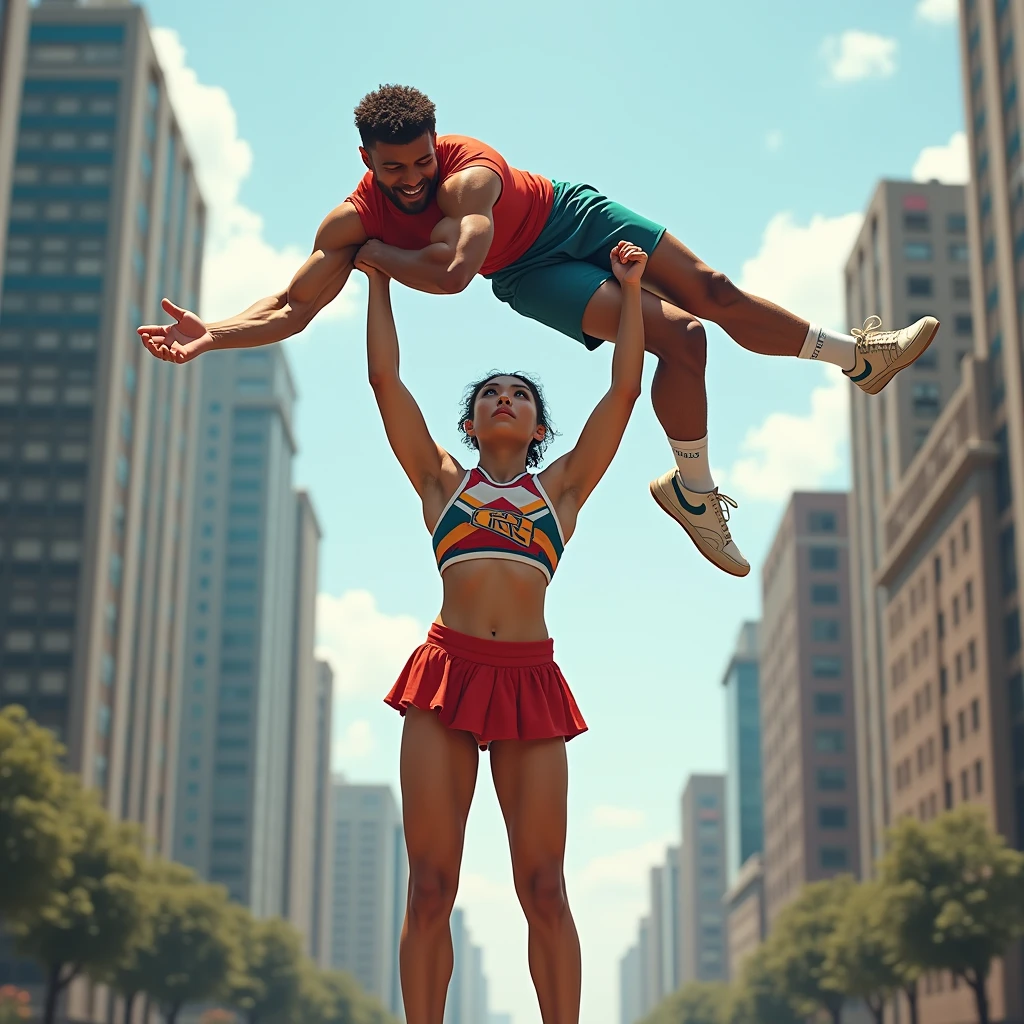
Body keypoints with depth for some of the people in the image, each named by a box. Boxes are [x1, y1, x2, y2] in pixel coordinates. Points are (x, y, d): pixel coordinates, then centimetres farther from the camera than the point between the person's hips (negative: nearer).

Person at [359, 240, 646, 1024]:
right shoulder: (441, 481, 17)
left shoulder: (561, 488, 17)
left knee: (543, 888, -3)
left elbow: (625, 389, 14)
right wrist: (378, 279, 20)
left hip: (530, 679, 0)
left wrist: (630, 292, 17)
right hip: (447, 669, 0)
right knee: (431, 886, -2)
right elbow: (384, 376, 14)